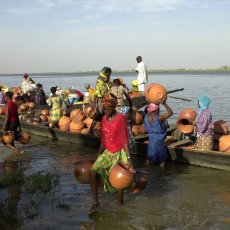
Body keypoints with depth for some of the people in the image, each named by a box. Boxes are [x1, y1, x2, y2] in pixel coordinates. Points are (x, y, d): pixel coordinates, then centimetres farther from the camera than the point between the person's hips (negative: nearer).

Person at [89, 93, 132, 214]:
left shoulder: (120, 118, -15)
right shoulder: (104, 119, 5)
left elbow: (125, 140, -17)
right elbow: (103, 140, 12)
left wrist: (128, 158, -22)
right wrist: (98, 155, 14)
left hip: (118, 153, -5)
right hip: (107, 152, 6)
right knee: (93, 171, -13)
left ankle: (120, 205, 22)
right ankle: (95, 202, -2)